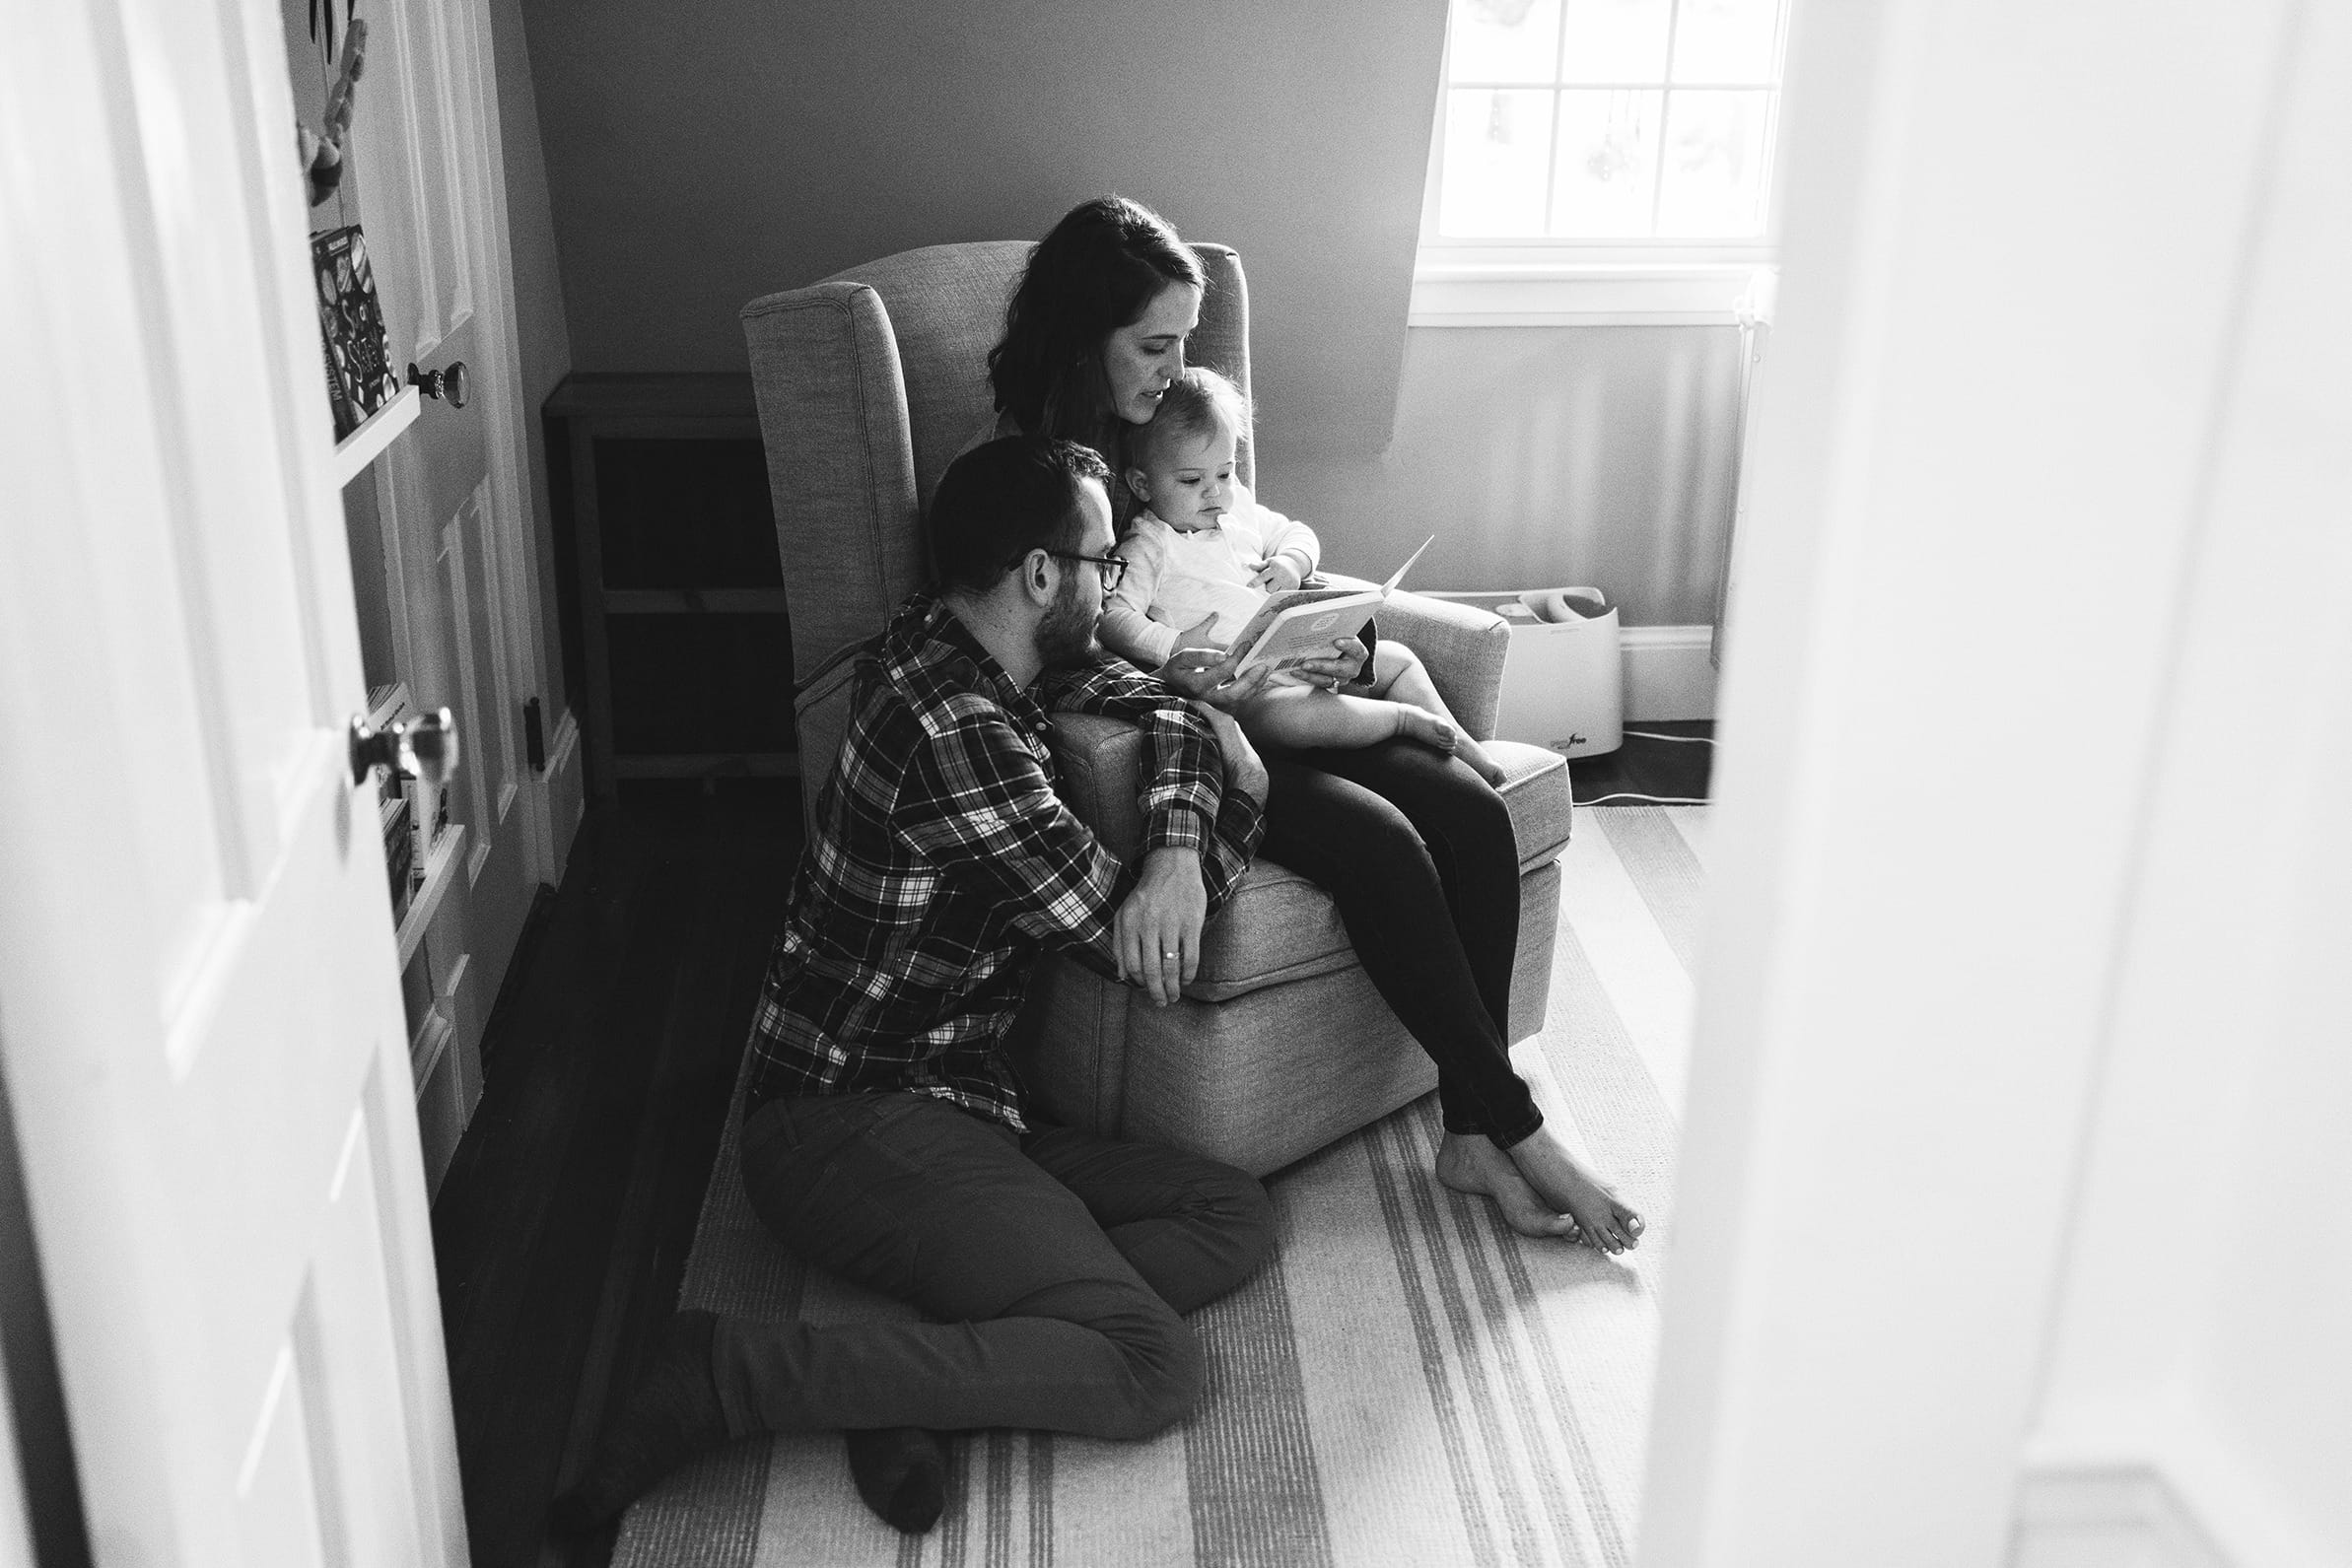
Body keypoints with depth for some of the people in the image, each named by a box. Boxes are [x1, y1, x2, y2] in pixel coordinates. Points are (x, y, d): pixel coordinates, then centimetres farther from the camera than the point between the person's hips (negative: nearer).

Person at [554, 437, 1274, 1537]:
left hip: (953, 1107, 10)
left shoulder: (971, 655, 8)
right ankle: (723, 1377, -19)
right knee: (1154, 1369, -21)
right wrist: (1234, 785, -1)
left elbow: (1160, 706, 12)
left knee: (1235, 1217, 3)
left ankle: (912, 1373, -11)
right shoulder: (951, 727, -22)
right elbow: (1124, 941, -17)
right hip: (848, 1121, -10)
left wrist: (1174, 845, -10)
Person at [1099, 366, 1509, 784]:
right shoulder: (1147, 549, -7)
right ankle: (1406, 718, -22)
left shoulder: (1239, 511, 16)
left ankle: (1462, 745, 19)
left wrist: (1291, 562, 5)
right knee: (1282, 715, -39)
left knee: (1398, 659, 12)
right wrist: (1174, 646, -29)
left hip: (1304, 651, 8)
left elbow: (1296, 534, 29)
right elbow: (1110, 617, -17)